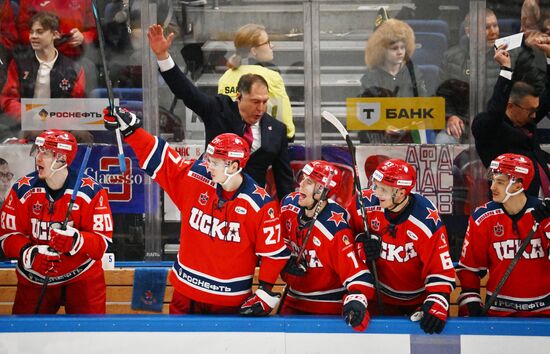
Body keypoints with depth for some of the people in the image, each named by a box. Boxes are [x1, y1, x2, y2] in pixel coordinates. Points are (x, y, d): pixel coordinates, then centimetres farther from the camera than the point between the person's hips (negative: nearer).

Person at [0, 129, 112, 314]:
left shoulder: (91, 191, -14)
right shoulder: (22, 190, -8)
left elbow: (103, 241, -15)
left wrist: (76, 240, -37)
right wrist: (29, 253, -26)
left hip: (83, 277, -2)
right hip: (34, 281, 2)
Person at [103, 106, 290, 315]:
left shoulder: (260, 204, -15)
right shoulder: (194, 177, -6)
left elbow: (274, 251, -10)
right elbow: (158, 157, -2)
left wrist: (266, 294, -13)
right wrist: (129, 127, -9)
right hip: (186, 292, 4)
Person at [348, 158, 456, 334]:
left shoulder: (427, 219, -27)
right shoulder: (365, 204, -17)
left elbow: (441, 267, -26)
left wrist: (437, 303, -37)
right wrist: (361, 246, -18)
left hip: (420, 298, -2)